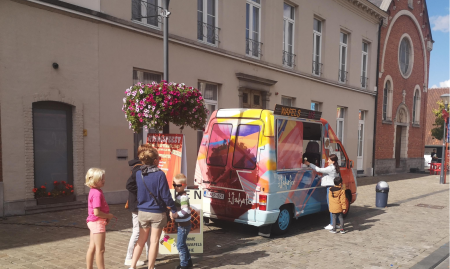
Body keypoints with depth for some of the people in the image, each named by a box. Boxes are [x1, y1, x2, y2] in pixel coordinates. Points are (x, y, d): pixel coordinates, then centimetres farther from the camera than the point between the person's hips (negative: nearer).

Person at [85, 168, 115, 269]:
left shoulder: (94, 191, 8)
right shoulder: (97, 193, -22)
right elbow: (97, 212, -26)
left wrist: (107, 216, 5)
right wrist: (108, 216, -12)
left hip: (93, 222, 10)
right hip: (98, 222, -10)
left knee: (92, 248, 17)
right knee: (100, 250, -1)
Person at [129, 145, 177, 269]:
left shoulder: (138, 174, -3)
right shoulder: (159, 174, -18)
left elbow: (139, 192, 10)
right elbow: (165, 196, -15)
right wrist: (173, 210, -5)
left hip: (142, 212, 5)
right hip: (157, 213, -5)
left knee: (141, 240, 20)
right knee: (154, 241, 9)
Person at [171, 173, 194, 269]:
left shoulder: (183, 197, -22)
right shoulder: (179, 195, 9)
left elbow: (185, 211, -31)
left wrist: (175, 215, -29)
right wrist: (174, 214, 9)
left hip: (183, 225, -10)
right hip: (181, 224, 10)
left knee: (180, 245, -1)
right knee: (182, 244, 19)